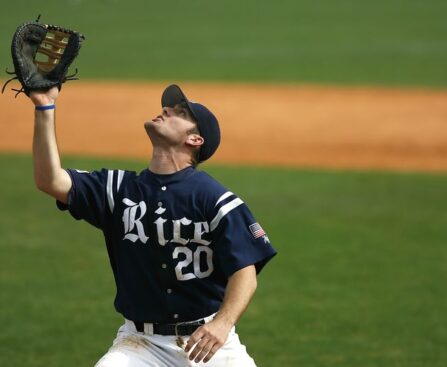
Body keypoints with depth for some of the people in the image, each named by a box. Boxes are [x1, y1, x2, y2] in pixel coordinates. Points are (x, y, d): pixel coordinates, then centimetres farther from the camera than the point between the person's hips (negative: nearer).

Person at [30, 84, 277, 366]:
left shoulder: (216, 199, -5)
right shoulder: (120, 189, 6)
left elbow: (245, 272, -11)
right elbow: (51, 181, -5)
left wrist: (222, 324, -29)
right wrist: (45, 108, -12)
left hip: (209, 338, -2)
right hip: (141, 342, 2)